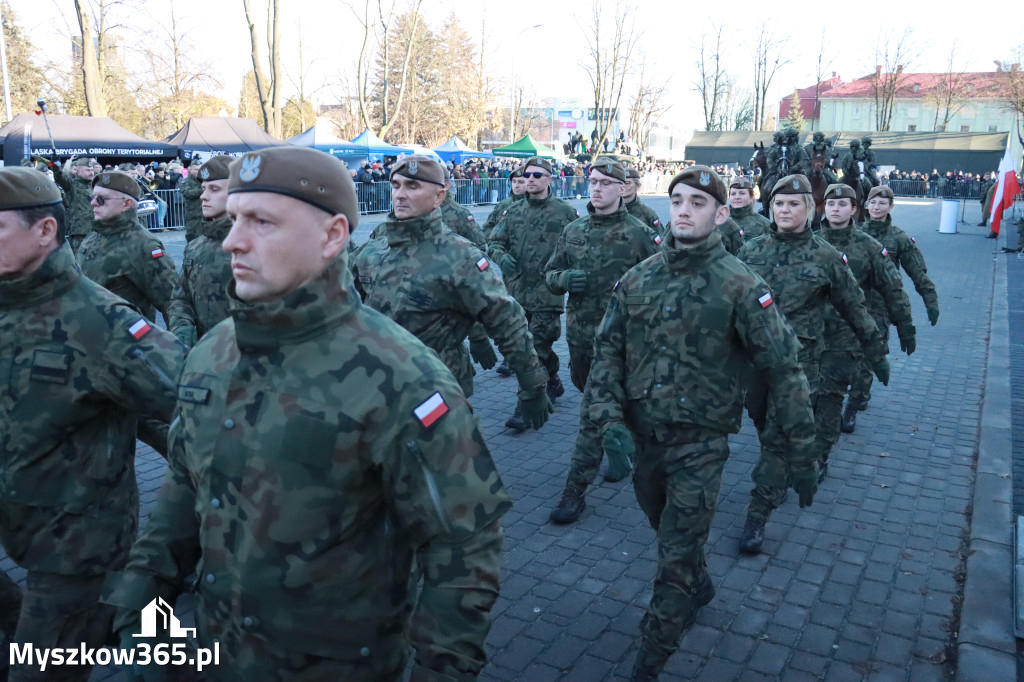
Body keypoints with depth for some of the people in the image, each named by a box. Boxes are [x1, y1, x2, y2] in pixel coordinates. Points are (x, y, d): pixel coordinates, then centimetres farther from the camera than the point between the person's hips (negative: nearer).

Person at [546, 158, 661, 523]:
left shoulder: (640, 234, -7)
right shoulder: (572, 230, 8)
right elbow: (550, 274, 12)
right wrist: (564, 278, -9)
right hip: (578, 332, 6)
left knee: (594, 413, -6)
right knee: (590, 395, 21)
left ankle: (575, 491, 2)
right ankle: (619, 448, 48)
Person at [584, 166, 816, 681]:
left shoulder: (740, 286, -12)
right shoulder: (637, 280, 0)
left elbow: (783, 367, -10)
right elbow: (607, 351, 3)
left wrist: (802, 453, -9)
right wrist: (609, 418, -11)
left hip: (700, 443, -4)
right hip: (643, 435, 5)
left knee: (676, 555, 0)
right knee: (666, 528, 25)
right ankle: (699, 586, 55)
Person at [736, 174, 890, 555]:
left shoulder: (825, 257, -3)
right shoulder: (751, 252, 3)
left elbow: (854, 308, 6)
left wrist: (876, 352, 11)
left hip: (799, 359, -3)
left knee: (779, 436, -5)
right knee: (763, 424, 16)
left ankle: (758, 515, 2)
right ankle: (779, 476, 42)